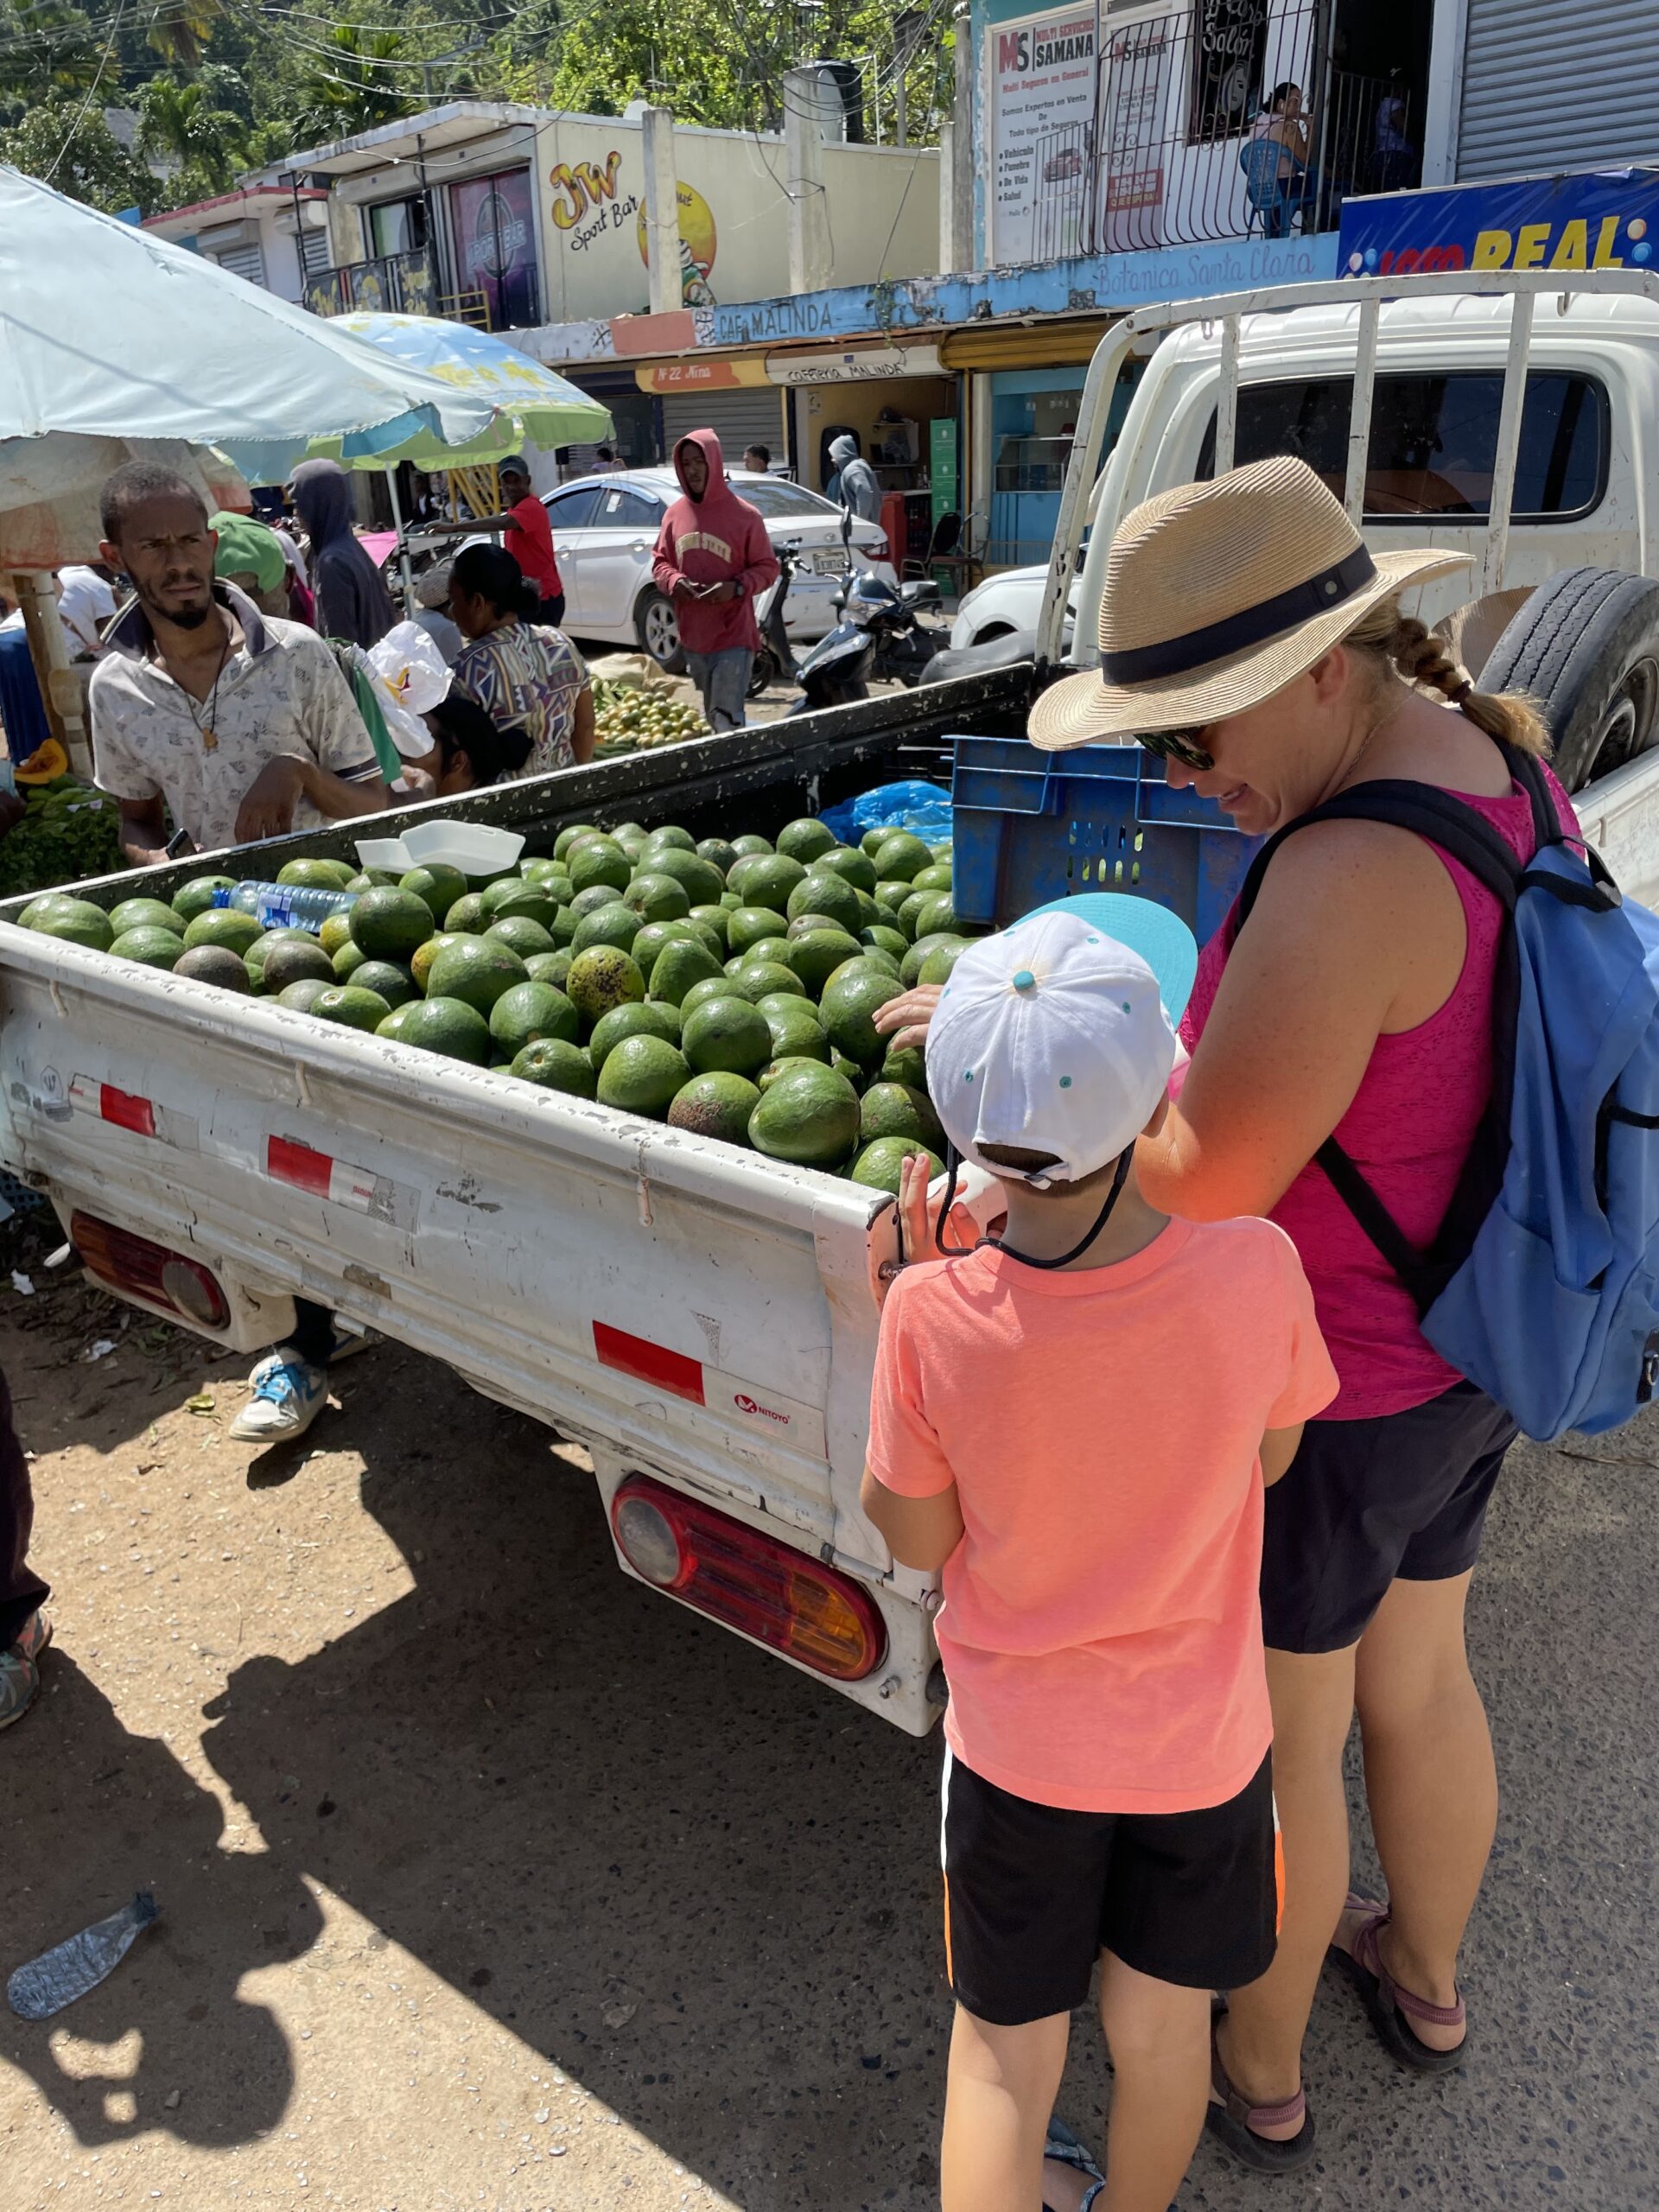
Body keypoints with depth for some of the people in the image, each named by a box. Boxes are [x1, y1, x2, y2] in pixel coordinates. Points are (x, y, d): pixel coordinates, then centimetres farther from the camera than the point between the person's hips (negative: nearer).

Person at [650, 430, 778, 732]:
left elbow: (767, 567, -1)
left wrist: (737, 588, -19)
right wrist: (674, 581, -8)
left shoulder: (743, 515, -5)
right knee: (709, 717, 15)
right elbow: (660, 561, 15)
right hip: (693, 637, 5)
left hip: (734, 638, -5)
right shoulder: (675, 514, 7)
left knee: (727, 719, -13)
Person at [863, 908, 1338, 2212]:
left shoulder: (936, 1316, -27)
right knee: (1163, 2026, 28)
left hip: (1018, 1744, -1)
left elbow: (916, 1540, -11)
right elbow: (1270, 1459, -5)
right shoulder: (1255, 1269, -26)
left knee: (1003, 2054, 22)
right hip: (1202, 1737, 2)